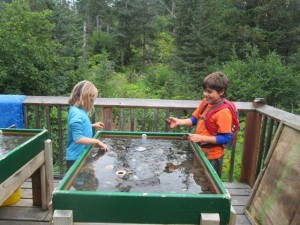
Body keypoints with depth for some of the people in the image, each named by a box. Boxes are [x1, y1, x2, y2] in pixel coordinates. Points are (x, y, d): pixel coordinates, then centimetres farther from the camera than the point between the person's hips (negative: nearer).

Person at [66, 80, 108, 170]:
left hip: (81, 155, 9)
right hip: (76, 157, -9)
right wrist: (97, 141, -21)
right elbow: (78, 138, -29)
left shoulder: (79, 110, 3)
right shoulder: (76, 113, -24)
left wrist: (92, 125, 13)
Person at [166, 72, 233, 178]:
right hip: (199, 151, 7)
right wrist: (179, 122, -9)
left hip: (212, 156, -7)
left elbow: (226, 138, -24)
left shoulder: (223, 112, -25)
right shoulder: (205, 102, -4)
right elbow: (195, 119, 7)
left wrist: (201, 138, -27)